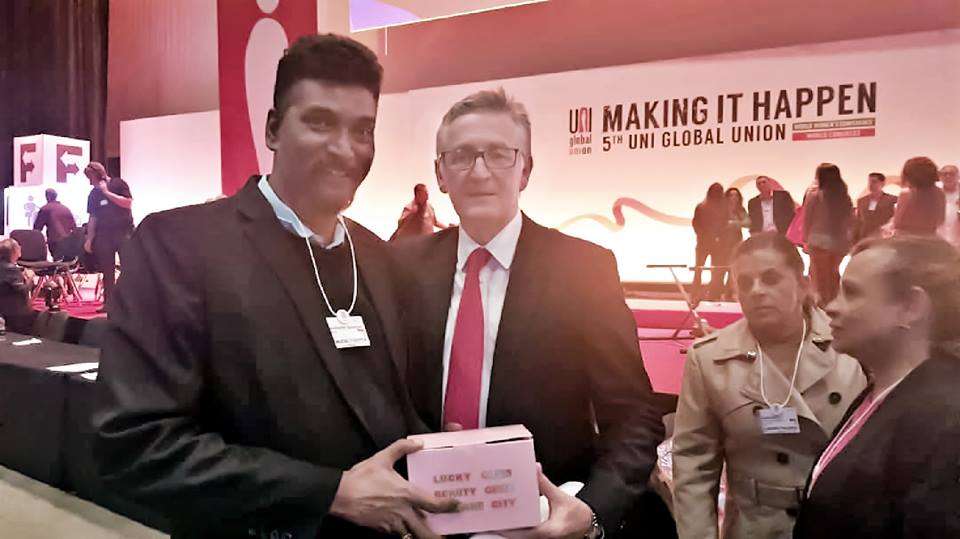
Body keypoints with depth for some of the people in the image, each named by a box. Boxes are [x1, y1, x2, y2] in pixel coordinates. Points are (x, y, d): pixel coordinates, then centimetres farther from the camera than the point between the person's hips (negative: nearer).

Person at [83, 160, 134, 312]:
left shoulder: (118, 184, -1)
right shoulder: (94, 194, 11)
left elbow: (128, 203, -13)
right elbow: (93, 217, 12)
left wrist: (107, 192, -14)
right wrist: (89, 239, 6)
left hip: (124, 231, -4)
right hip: (104, 234, 4)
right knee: (107, 271, 5)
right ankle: (108, 302, 10)